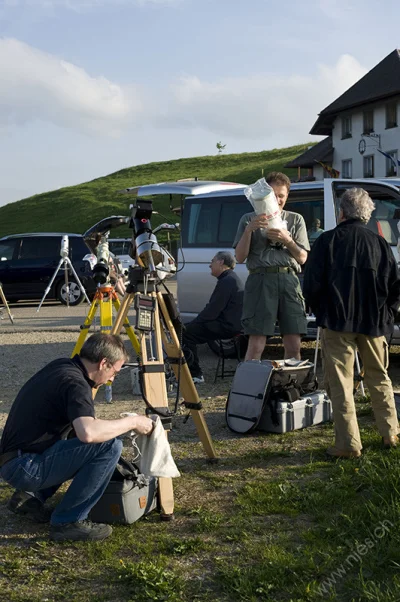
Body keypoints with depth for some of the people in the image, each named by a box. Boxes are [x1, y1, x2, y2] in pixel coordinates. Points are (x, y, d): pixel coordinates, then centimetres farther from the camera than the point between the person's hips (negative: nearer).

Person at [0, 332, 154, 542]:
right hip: (25, 467, -10)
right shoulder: (75, 382, -17)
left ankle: (29, 495, 16)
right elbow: (89, 433, -35)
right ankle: (67, 521, -9)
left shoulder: (60, 367, 10)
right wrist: (132, 422, -20)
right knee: (109, 446, -18)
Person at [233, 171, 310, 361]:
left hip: (289, 280, 3)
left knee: (293, 346, 0)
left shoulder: (295, 220, 20)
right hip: (260, 279, -2)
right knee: (256, 345, -9)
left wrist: (287, 240, -4)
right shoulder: (249, 219, 14)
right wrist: (249, 229, -8)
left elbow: (302, 258, 13)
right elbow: (240, 257, 5)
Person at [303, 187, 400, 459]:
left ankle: (349, 444, -1)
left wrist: (321, 312, 9)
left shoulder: (327, 241, -4)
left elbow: (312, 285, -7)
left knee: (341, 383, 1)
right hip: (374, 323, 4)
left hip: (337, 322, -3)